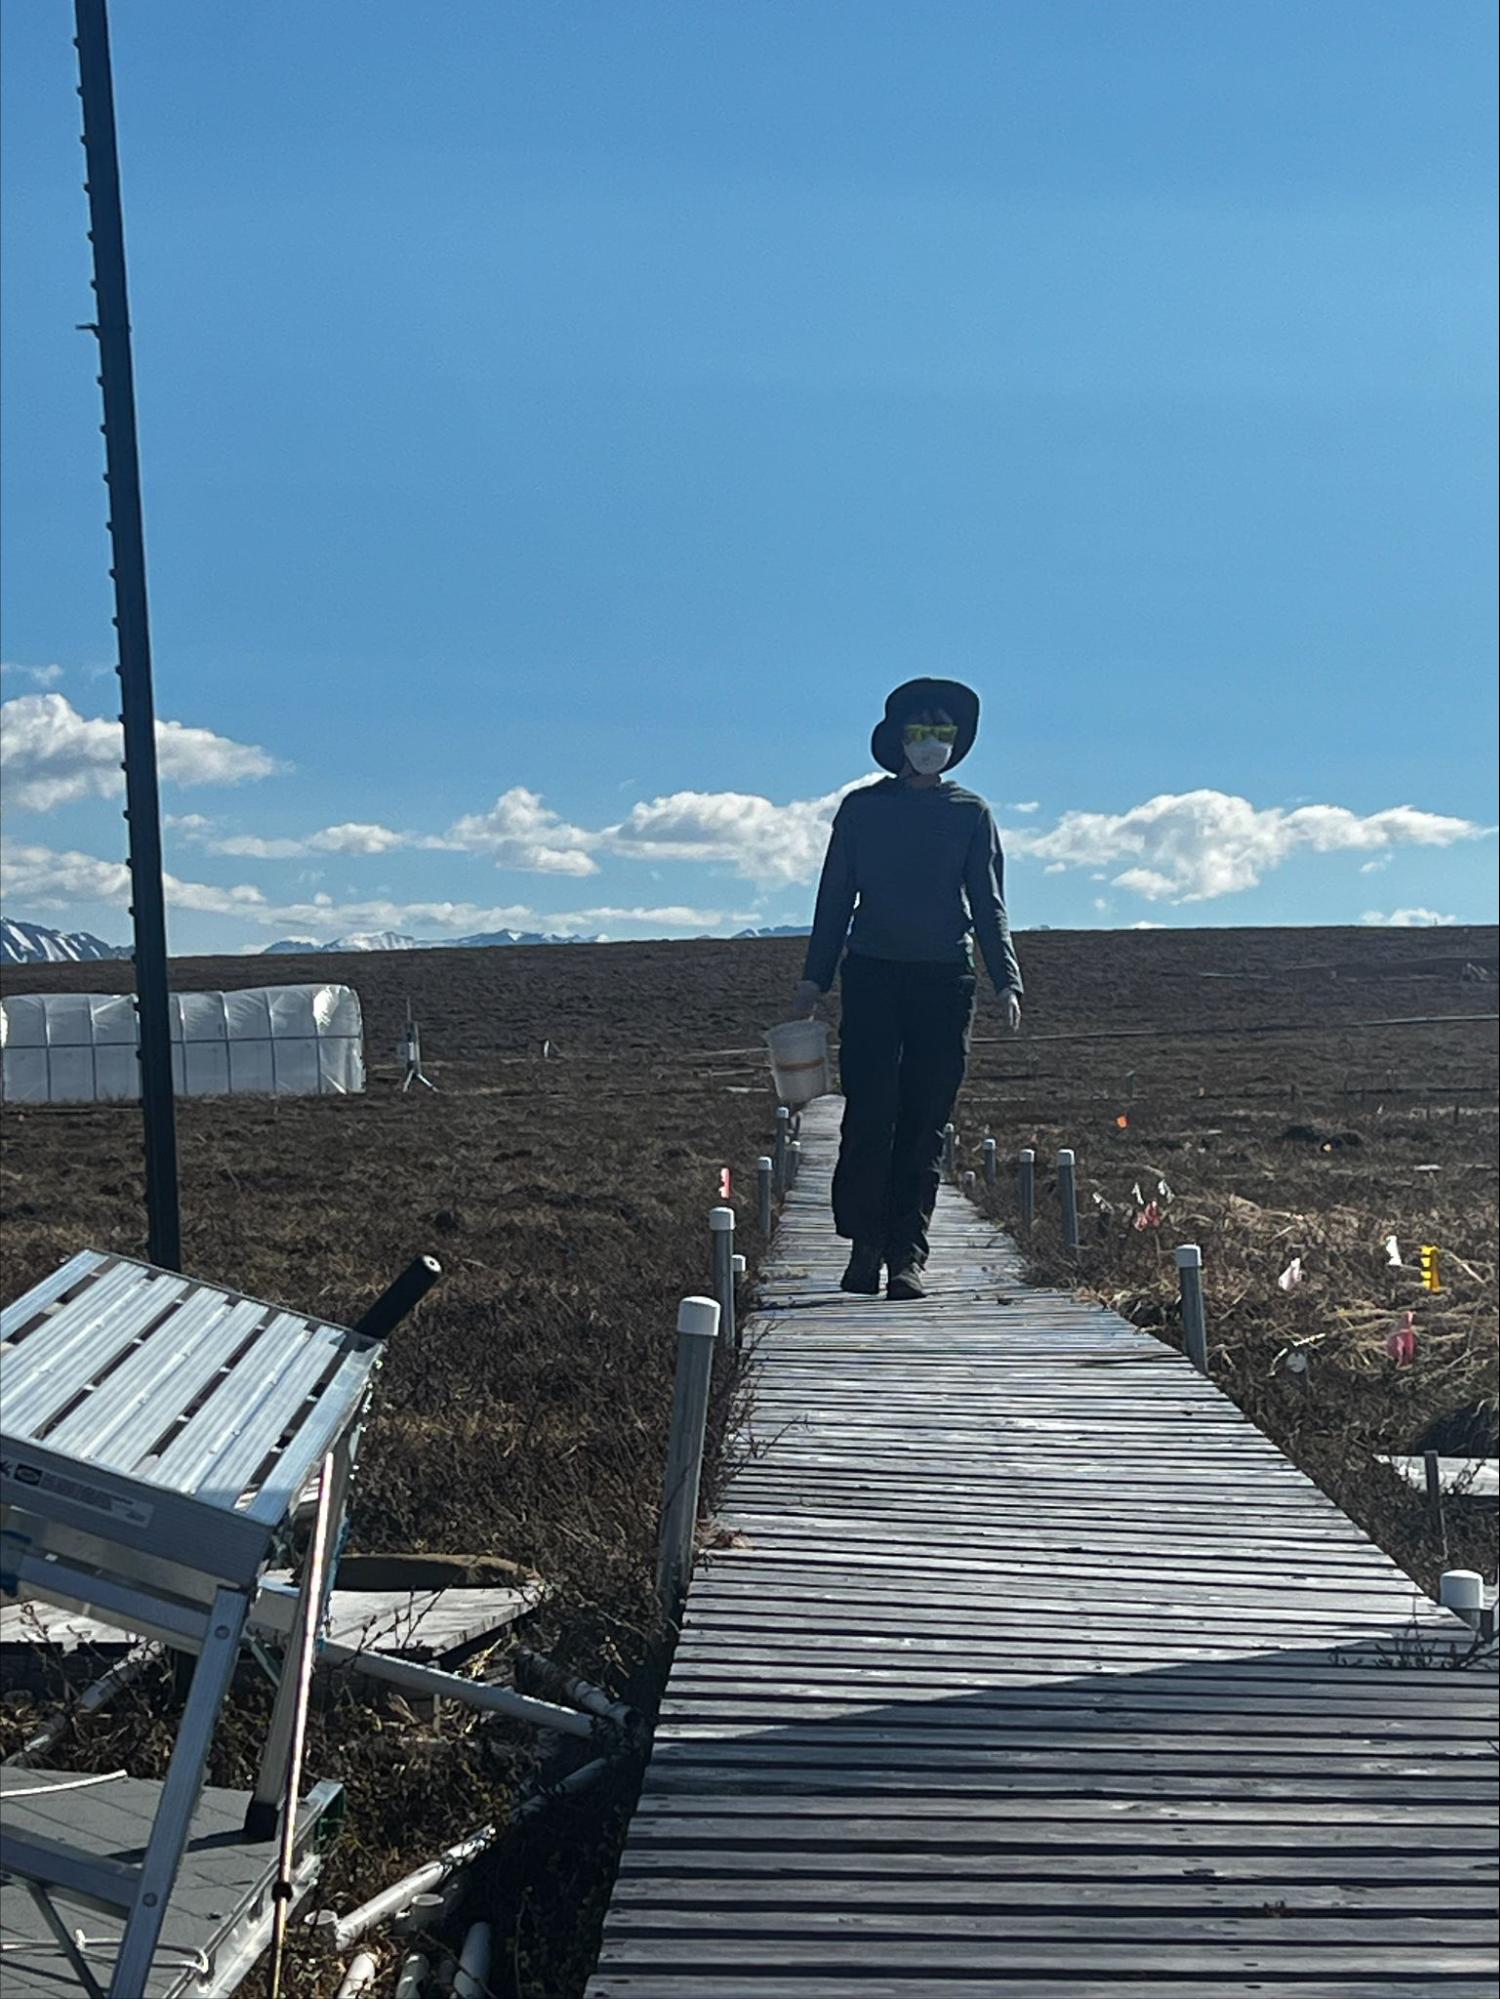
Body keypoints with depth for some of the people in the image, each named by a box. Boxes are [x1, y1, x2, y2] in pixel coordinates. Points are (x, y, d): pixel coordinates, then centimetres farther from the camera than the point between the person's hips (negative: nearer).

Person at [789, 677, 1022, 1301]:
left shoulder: (971, 813, 10)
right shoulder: (862, 808, 9)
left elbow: (988, 905, 10)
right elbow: (835, 896, 11)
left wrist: (1006, 980, -3)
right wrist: (815, 979, 3)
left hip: (944, 980, 1)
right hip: (872, 975, 0)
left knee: (925, 1123, -1)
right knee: (869, 1115, -9)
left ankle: (907, 1255, 2)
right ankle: (865, 1245, 0)